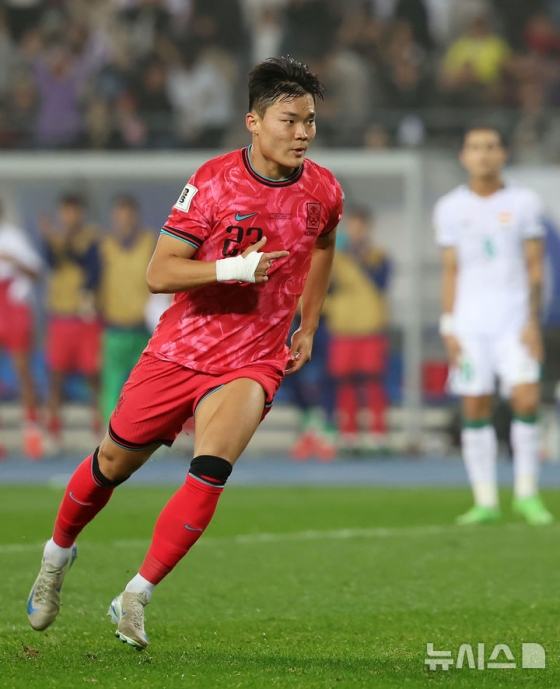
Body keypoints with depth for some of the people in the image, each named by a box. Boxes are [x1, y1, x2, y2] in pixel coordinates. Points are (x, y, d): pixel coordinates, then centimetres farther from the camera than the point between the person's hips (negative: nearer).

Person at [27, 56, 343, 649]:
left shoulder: (322, 192, -3)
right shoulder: (214, 180, -13)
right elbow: (159, 273, -16)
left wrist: (308, 326, 20)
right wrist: (232, 269, -29)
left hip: (254, 362, 1)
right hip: (179, 349, -1)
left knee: (211, 468, -25)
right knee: (114, 463, 12)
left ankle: (135, 599, -18)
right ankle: (59, 552, 43)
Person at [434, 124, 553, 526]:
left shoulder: (523, 203, 3)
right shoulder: (451, 209, 8)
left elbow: (535, 267, 3)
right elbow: (450, 271, 10)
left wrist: (533, 321, -7)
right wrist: (448, 328, 3)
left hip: (514, 316, -1)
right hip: (469, 320, 2)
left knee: (526, 400, -13)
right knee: (475, 409, -1)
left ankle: (527, 493, 1)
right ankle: (485, 502, 5)